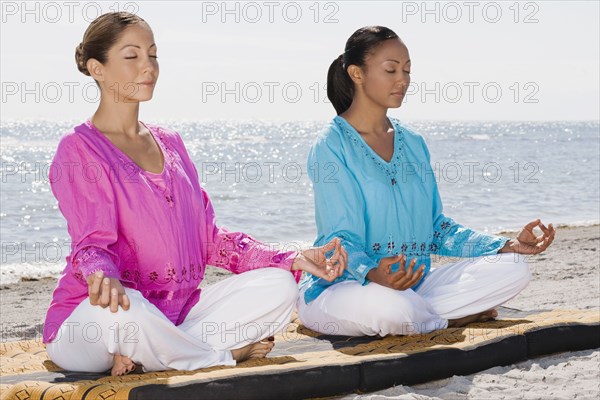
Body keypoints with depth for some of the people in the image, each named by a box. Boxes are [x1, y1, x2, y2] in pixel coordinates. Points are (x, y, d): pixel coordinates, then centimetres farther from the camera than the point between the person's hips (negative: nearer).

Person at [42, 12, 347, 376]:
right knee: (124, 309, -41)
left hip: (177, 312, 6)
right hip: (87, 320, -6)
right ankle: (226, 354, -14)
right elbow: (91, 244, -16)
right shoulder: (78, 150, -5)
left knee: (277, 285, -12)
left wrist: (295, 260, 0)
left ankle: (150, 354, -18)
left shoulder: (169, 143, 16)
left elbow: (209, 236, 13)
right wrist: (102, 278, -42)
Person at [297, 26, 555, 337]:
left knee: (512, 268, -7)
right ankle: (451, 319, -8)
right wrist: (373, 273, -41)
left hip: (413, 286, 6)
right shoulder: (331, 146, -10)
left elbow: (436, 227, 13)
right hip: (341, 286, -6)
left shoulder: (413, 144, 13)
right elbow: (342, 239, -18)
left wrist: (508, 246, 1)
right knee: (388, 305, -40)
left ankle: (419, 316, -13)